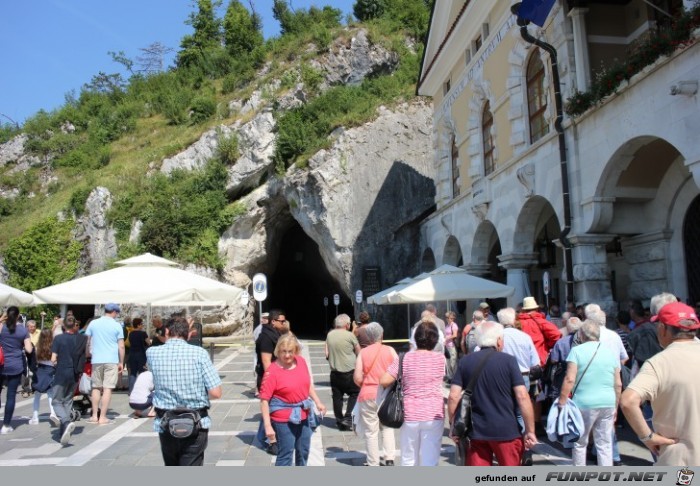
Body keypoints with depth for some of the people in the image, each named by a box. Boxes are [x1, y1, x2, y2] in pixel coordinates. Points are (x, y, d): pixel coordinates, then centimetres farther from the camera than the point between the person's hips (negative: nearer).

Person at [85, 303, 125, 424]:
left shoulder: (93, 323, 4)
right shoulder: (117, 325, -3)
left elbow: (86, 342, 9)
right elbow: (121, 346, -3)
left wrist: (89, 354, 24)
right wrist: (121, 362, 5)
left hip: (96, 360, 3)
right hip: (112, 360, -3)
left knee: (96, 387, 14)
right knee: (107, 388, -1)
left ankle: (95, 416, 17)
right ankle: (103, 417, -1)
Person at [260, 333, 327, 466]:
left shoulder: (301, 361, -4)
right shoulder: (272, 371, -21)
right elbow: (264, 400, -21)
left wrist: (318, 402, 9)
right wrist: (268, 426, -25)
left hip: (303, 415, 6)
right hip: (284, 419, -6)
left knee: (303, 451, 22)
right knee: (285, 454, 1)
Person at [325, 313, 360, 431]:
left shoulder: (330, 335, 3)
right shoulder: (350, 335, -10)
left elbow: (327, 354, 6)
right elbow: (359, 352, -1)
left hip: (334, 372, 5)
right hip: (349, 372, -5)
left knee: (337, 397, 10)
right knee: (355, 393, 9)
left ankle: (340, 421, 16)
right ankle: (347, 418, 1)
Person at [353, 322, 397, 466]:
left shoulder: (363, 352, -4)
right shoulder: (390, 350, -2)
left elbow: (357, 378, -8)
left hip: (368, 395, -1)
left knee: (371, 431, 8)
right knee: (387, 427, 19)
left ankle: (373, 464, 14)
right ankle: (389, 458, 17)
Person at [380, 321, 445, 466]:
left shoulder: (404, 358, -6)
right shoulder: (440, 358, -5)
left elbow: (384, 381, -10)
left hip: (410, 415, 1)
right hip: (434, 415, -1)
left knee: (409, 459, 16)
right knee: (429, 461, 6)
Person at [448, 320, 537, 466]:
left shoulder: (465, 362, 0)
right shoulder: (508, 361, -7)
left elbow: (453, 396, -5)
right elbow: (522, 397, -13)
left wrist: (454, 426, 6)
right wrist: (530, 431, -6)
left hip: (476, 431, 2)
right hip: (507, 431, -2)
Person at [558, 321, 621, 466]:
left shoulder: (577, 351, -5)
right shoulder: (611, 352, 9)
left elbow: (570, 379, -13)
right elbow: (618, 384, 10)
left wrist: (561, 403, -8)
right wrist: (616, 407, 20)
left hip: (585, 403, -3)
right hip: (608, 404, 4)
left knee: (580, 443, 11)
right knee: (605, 444, 10)